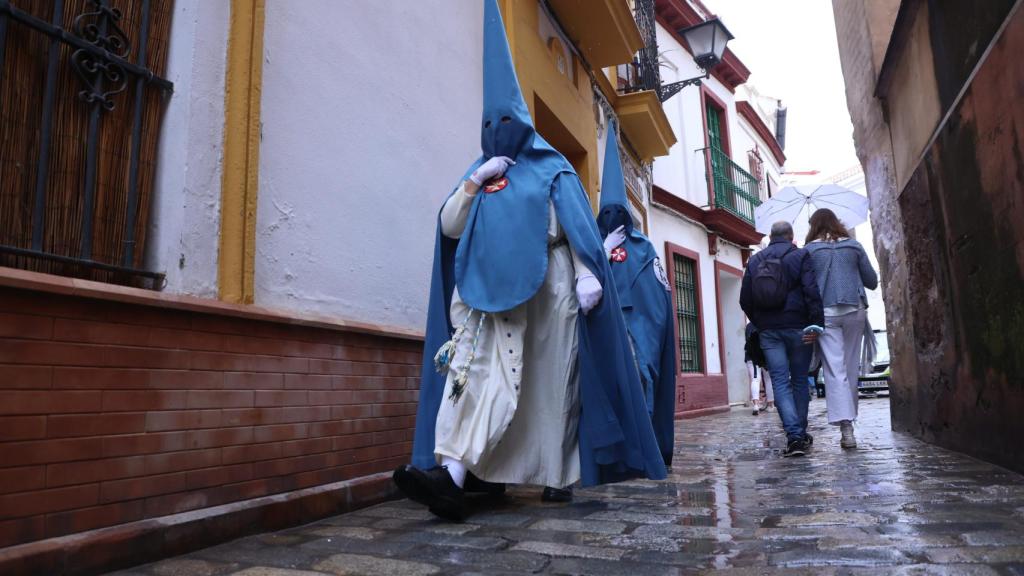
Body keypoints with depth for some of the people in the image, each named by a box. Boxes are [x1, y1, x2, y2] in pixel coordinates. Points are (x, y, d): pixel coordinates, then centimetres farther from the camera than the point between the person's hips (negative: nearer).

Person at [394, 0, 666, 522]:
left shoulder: (552, 170, 11)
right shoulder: (478, 174, 22)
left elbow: (580, 228, 0)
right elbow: (450, 227, 10)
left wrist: (587, 277, -14)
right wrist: (473, 181, -2)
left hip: (543, 285, -3)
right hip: (486, 285, 3)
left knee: (548, 381, -3)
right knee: (476, 367, -13)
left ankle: (560, 474, 8)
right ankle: (454, 475, -19)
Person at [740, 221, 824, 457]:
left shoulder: (754, 260, 10)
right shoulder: (800, 256, 0)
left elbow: (745, 300, 8)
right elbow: (812, 292, -12)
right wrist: (816, 323, -11)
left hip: (768, 330, 1)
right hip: (797, 327, -1)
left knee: (780, 381, -1)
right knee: (799, 380, 10)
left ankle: (794, 435, -13)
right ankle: (801, 433, 18)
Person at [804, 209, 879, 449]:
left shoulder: (809, 250, 0)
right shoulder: (854, 246, 8)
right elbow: (872, 282, 10)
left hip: (825, 313, -3)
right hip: (854, 311, 3)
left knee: (835, 369, -5)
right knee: (851, 368, 11)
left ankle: (846, 426, -14)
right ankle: (848, 418, 18)